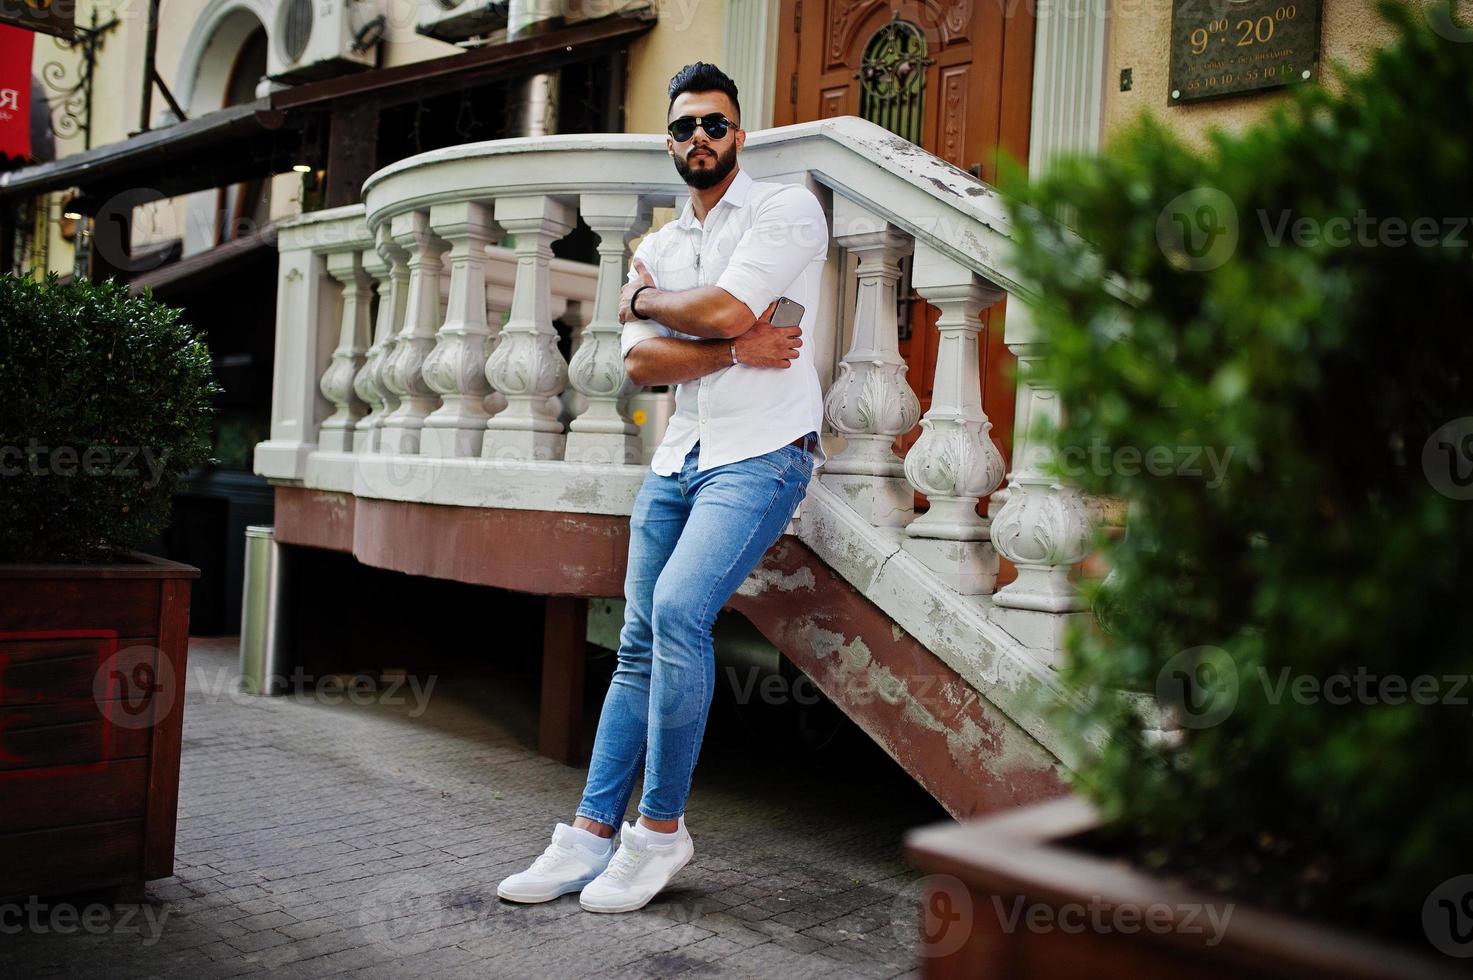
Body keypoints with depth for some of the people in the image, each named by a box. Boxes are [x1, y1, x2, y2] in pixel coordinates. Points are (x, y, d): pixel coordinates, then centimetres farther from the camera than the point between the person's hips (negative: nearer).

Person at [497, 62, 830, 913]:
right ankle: (593, 836, 9)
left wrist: (647, 299, 4)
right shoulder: (656, 248, 18)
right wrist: (737, 351, -11)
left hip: (763, 452, -6)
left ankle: (661, 829, -10)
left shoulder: (787, 207, 1)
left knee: (678, 608, -24)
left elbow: (727, 309, -15)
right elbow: (641, 362, 3)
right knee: (640, 646, 3)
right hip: (679, 458, 6)